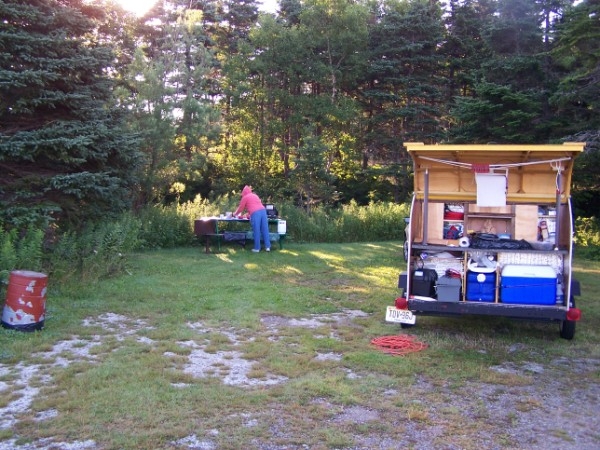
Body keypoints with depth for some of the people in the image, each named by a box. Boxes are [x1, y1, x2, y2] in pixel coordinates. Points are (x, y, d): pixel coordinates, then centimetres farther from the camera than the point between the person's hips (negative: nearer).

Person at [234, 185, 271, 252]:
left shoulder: (245, 197, 12)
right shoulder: (255, 195, 31)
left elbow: (241, 208, 18)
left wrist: (235, 214, 37)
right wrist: (248, 214, 55)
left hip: (255, 213, -5)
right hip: (263, 210, 5)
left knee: (256, 231, -1)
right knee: (265, 229, 5)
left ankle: (257, 248, 2)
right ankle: (267, 246, 5)